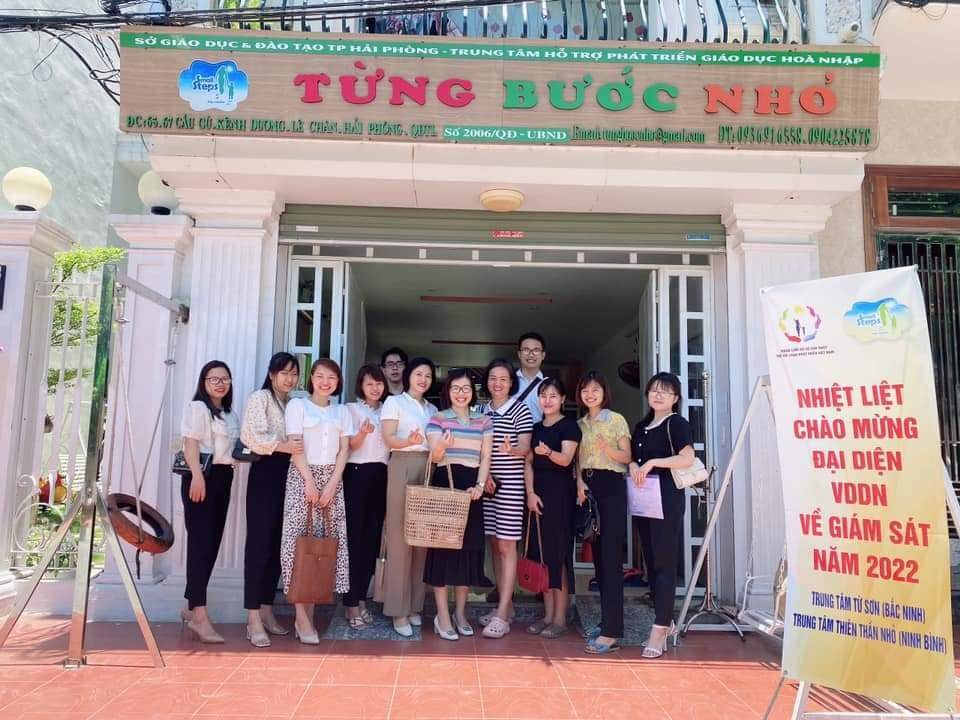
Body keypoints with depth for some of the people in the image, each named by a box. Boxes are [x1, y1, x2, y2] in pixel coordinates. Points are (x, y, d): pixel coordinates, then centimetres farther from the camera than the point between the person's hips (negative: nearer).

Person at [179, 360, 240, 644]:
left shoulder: (229, 413, 20)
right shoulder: (198, 407, -4)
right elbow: (190, 444, -13)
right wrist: (197, 476, -23)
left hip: (223, 477, 8)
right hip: (202, 476, -8)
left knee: (212, 543, 8)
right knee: (200, 542, -10)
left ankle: (191, 607, 20)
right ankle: (200, 616, -11)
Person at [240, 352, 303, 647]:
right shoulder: (260, 398, -1)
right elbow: (251, 435, -15)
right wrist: (282, 446, -25)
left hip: (287, 475, 7)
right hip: (265, 473, -6)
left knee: (278, 544, 9)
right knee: (259, 543, -6)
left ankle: (267, 612, 18)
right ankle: (253, 619, -4)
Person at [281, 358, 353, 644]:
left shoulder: (342, 411, 13)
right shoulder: (297, 405, 3)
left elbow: (344, 449, 7)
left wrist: (331, 484, -6)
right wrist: (310, 482, -13)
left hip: (332, 478, 4)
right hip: (302, 476, -3)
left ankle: (311, 611, 6)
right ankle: (302, 615, -6)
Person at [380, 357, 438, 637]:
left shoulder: (432, 409, 21)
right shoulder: (394, 402, 5)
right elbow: (389, 439, -8)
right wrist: (409, 441, -26)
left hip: (428, 469, 5)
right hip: (402, 467, -5)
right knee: (400, 536, -7)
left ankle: (415, 606, 9)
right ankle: (398, 610, -2)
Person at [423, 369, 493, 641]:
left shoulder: (484, 421, 11)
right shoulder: (437, 419, 3)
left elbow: (485, 458, 7)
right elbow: (433, 457, -6)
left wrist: (480, 485, -8)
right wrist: (440, 449, -29)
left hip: (471, 487, 3)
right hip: (444, 484, -3)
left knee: (469, 547, 5)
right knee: (442, 545, -3)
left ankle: (460, 613, 18)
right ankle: (442, 616, 4)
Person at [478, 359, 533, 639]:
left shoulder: (520, 410, -4)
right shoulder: (481, 410, 11)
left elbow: (525, 448, -10)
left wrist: (510, 450, -31)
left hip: (510, 483, -5)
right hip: (485, 483, 5)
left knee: (507, 545, -3)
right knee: (495, 544, 10)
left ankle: (502, 615, -1)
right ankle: (505, 605, 21)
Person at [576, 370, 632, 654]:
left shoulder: (616, 419, -1)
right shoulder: (580, 424, 14)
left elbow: (626, 457, -4)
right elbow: (578, 459, 14)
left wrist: (606, 448, -23)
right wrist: (579, 483, -3)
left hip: (611, 487, -6)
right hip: (589, 488, 6)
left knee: (611, 555, -10)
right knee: (598, 555, 8)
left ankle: (612, 632, -11)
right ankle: (607, 621, 18)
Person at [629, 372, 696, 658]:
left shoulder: (677, 424, -4)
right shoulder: (641, 426, 17)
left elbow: (688, 458, -18)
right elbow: (632, 457, 25)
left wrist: (653, 462, -21)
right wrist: (633, 465, 4)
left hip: (667, 498, -7)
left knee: (664, 563, -6)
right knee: (651, 562, 9)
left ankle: (660, 628, -5)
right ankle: (666, 621, 20)